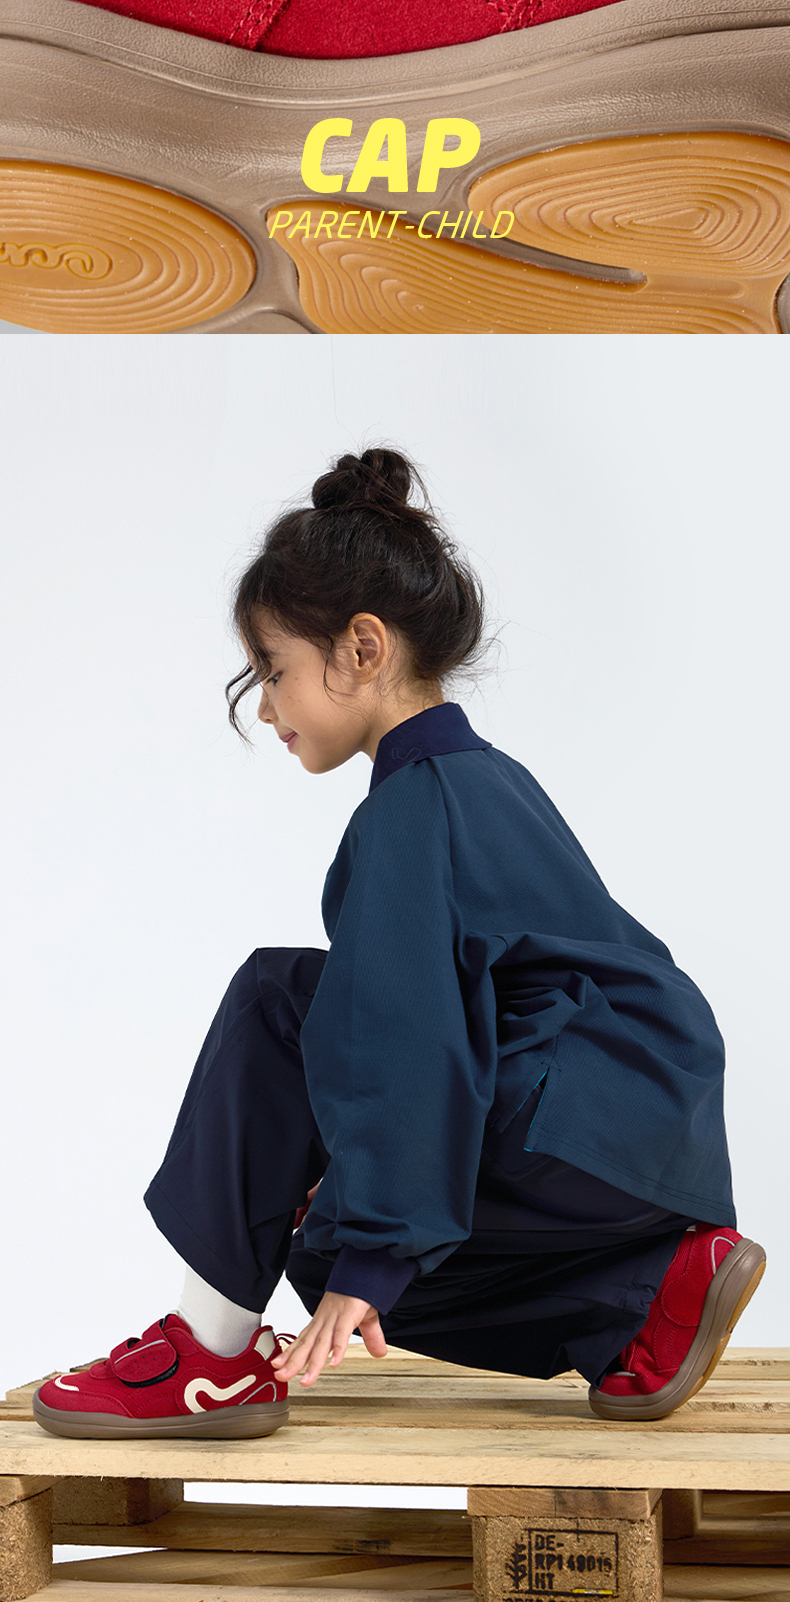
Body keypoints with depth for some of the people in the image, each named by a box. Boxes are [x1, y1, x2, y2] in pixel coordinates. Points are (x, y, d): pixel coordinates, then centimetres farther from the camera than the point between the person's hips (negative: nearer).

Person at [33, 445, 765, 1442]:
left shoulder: (407, 813, -14)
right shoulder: (484, 778, 17)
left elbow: (408, 1043, -23)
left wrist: (373, 1254, -23)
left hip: (588, 1128, -10)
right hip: (649, 1127, 10)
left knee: (278, 1003, -12)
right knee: (332, 1258, 16)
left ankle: (211, 1351, -8)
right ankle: (653, 1288, 8)